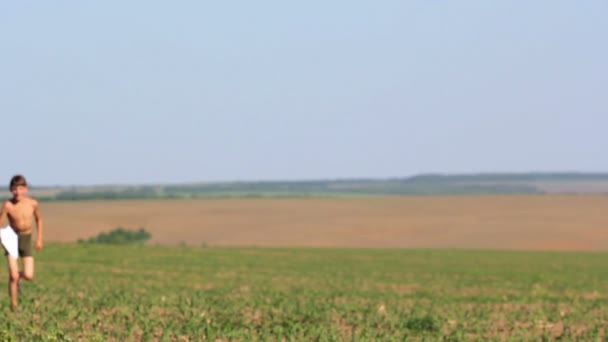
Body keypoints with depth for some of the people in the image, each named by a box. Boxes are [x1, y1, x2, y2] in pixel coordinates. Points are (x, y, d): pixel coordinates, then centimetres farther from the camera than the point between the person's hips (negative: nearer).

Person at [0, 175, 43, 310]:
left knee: (29, 276, -6)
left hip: (27, 239, 2)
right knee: (13, 276, -9)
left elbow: (39, 219, 9)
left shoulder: (32, 203, -10)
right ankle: (14, 305, 9)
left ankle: (18, 276, 31)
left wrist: (39, 239, 12)